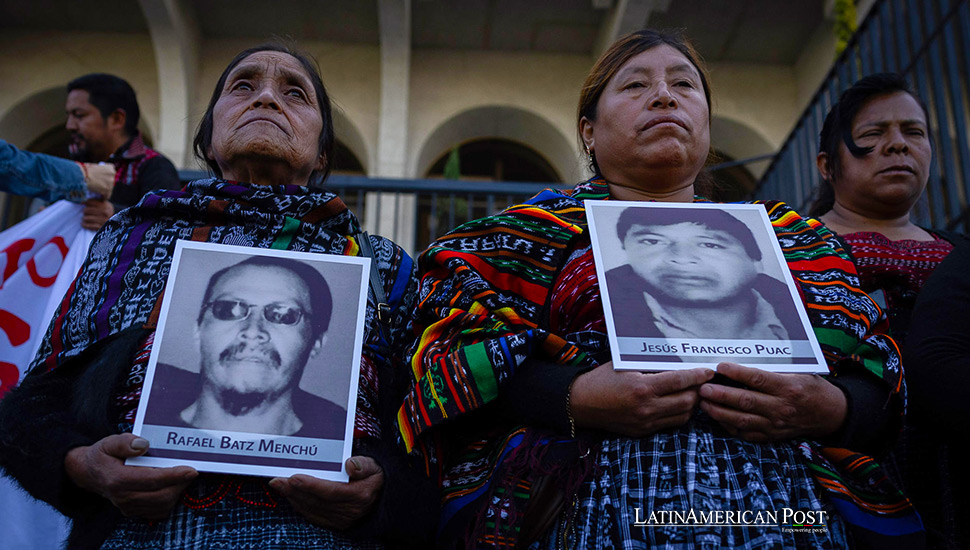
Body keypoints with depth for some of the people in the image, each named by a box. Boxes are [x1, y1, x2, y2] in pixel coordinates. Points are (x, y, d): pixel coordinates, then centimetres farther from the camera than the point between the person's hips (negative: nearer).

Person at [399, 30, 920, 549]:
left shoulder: (790, 235, 21)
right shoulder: (538, 228, 14)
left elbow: (877, 360, 13)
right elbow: (454, 349, 2)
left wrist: (836, 409, -10)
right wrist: (572, 399, -15)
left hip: (793, 508, 1)